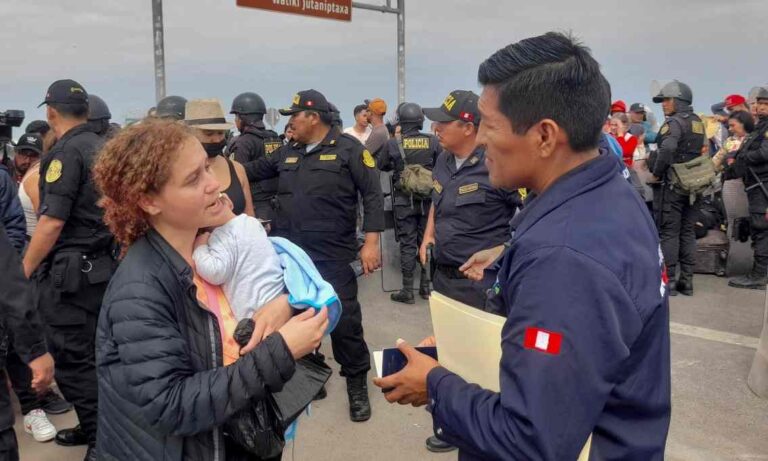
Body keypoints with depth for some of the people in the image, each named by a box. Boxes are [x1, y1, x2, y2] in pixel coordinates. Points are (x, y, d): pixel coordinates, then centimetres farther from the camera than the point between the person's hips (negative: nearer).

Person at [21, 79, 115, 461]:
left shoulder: (65, 153, -14)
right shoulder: (103, 148, 10)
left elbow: (52, 222, -17)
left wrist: (22, 273, -10)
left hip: (70, 272, -8)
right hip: (103, 266, 8)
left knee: (71, 359, -1)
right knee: (92, 353, 17)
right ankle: (94, 427, 28)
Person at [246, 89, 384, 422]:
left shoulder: (348, 149, -6)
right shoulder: (287, 153, 11)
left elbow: (372, 196, -9)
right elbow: (255, 171, 26)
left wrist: (371, 242, -14)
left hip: (331, 256, -6)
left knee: (344, 320, -2)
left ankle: (357, 385, 17)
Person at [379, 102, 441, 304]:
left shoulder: (394, 144, -8)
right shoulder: (433, 141, -6)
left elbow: (382, 166, 8)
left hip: (404, 201, -2)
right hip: (428, 199, 2)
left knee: (407, 244, 4)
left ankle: (407, 291, 6)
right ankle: (426, 286, 19)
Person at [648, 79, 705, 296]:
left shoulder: (674, 122, -12)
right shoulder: (698, 122, 13)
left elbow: (667, 149, -27)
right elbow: (702, 151, 18)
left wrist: (656, 173, -15)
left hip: (671, 184, -8)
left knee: (668, 232, -2)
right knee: (688, 232, 10)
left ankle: (669, 280, 0)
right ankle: (687, 280, 15)